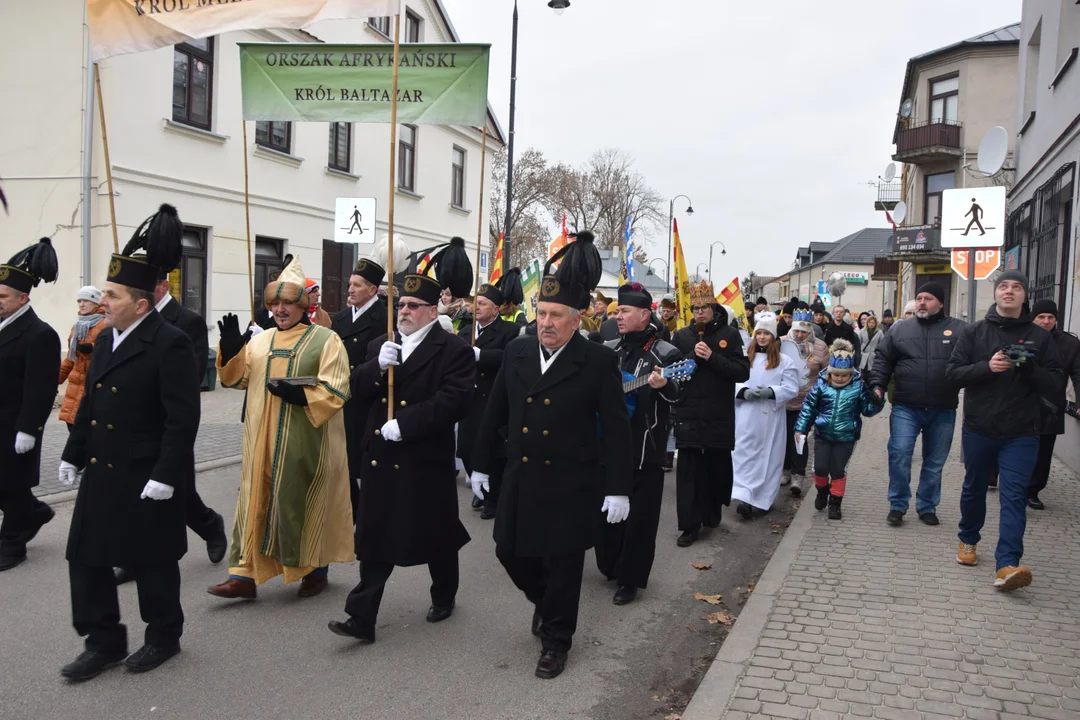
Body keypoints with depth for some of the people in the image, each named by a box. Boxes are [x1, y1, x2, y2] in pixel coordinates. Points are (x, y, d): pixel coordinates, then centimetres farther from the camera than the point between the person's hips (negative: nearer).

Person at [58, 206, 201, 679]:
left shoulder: (169, 343, -17)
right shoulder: (106, 339, 9)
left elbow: (183, 416, -20)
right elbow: (89, 403, 16)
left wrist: (166, 476, -22)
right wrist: (73, 455, 15)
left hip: (146, 478, -8)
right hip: (100, 472, 8)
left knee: (152, 562, 8)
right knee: (86, 557, 11)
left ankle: (164, 636, 28)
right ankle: (103, 642, 25)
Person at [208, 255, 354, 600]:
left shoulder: (326, 340, -4)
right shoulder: (260, 340, 12)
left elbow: (336, 392, -10)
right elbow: (236, 378, 9)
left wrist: (300, 394, -24)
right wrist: (230, 350, -8)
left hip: (304, 442, -4)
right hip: (263, 440, 5)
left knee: (305, 503, 4)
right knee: (257, 501, 5)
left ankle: (315, 569, 21)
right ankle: (245, 574, 10)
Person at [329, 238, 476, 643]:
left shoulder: (454, 351, -9)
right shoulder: (381, 345, 12)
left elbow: (453, 402, -20)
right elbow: (358, 391, 5)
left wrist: (404, 424, -22)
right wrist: (377, 366, -15)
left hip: (427, 460, -5)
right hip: (380, 459, 5)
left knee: (436, 535, 12)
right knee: (375, 538, 6)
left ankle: (444, 598, 37)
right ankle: (362, 619, 10)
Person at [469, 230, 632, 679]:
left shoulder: (599, 362, -11)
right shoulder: (516, 352, 2)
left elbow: (616, 428, -10)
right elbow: (495, 412, 9)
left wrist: (618, 487, -12)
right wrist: (480, 464, 12)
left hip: (569, 485, -4)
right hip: (520, 478, 5)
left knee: (562, 564, 6)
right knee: (510, 551, 13)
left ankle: (556, 640, 27)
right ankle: (544, 600, 43)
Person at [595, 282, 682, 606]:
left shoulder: (666, 354, -8)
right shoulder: (607, 349, 8)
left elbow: (677, 397, -16)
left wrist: (663, 386, -36)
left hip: (645, 449, -5)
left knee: (638, 516, 1)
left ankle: (630, 579, 13)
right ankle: (610, 564, 33)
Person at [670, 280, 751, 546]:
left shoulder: (730, 335, 1)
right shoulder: (681, 336, 6)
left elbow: (743, 372, -8)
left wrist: (712, 357, -17)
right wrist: (693, 356, -15)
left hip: (720, 415, 0)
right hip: (688, 414, 1)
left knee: (717, 466, 11)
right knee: (689, 469, -2)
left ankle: (712, 514, 31)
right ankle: (690, 524, 3)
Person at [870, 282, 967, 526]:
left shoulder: (959, 330, 2)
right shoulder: (900, 329, 7)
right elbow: (882, 360, 9)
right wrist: (877, 386, -3)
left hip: (943, 411, 0)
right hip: (905, 408, 0)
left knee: (935, 462, 11)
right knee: (899, 455, -7)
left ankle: (927, 506, 26)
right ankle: (898, 505, 8)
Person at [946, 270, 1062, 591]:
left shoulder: (1040, 337, 3)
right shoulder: (974, 332, 3)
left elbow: (1055, 383, 1)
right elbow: (953, 373, -2)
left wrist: (1031, 370, -19)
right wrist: (987, 366, -19)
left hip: (1021, 434, -1)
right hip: (978, 429, 1)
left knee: (1014, 496, -8)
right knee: (974, 489, 16)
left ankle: (1007, 565, -14)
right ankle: (968, 541, 37)